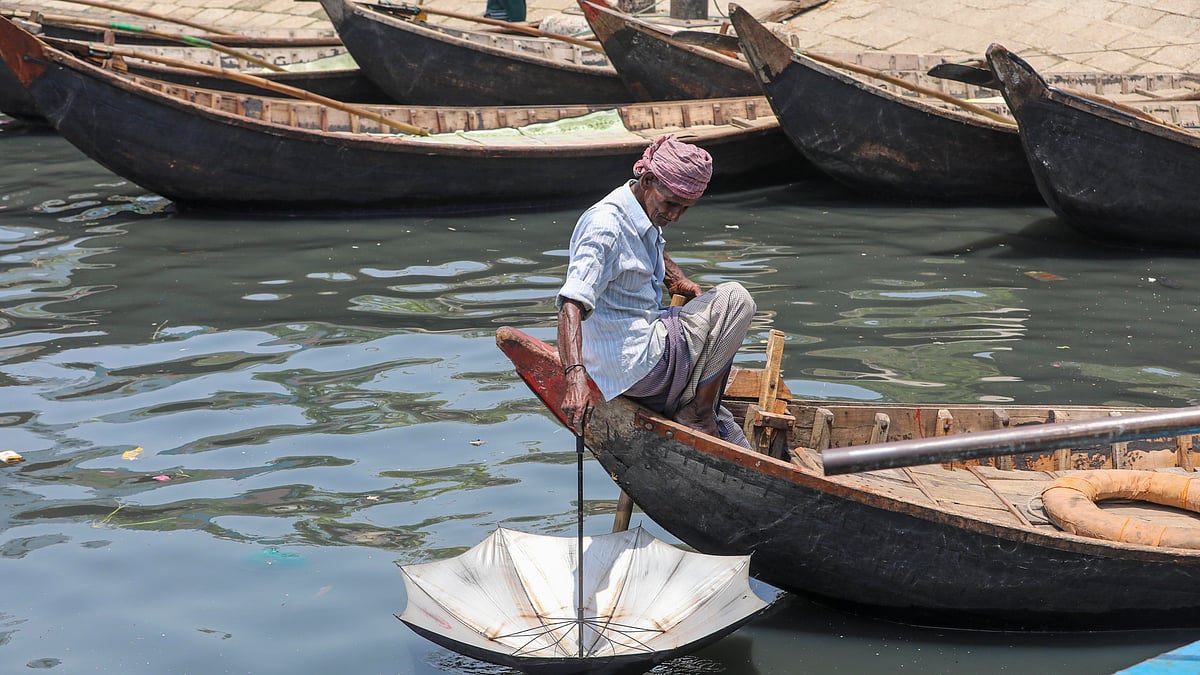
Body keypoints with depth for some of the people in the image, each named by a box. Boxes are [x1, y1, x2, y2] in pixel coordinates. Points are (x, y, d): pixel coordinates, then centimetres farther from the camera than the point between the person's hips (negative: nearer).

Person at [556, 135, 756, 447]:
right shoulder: (605, 227, -22)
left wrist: (691, 290, 17)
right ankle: (699, 409, -2)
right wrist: (576, 377, -47)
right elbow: (572, 304, -34)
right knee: (736, 299, -5)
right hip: (636, 368, -10)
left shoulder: (647, 211, 9)